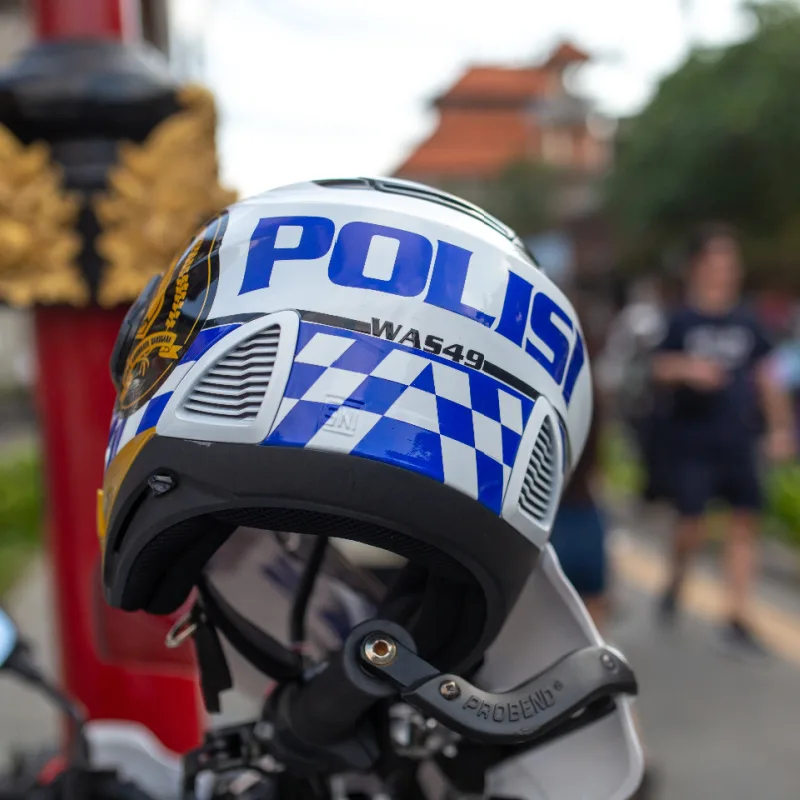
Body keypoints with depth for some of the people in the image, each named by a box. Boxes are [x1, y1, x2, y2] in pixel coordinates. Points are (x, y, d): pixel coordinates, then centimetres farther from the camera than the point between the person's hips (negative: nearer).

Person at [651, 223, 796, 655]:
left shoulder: (746, 322, 7)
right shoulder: (683, 320, -2)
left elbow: (765, 376, 13)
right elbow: (659, 367, -5)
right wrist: (687, 368, -25)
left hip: (739, 441, 4)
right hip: (693, 441, -3)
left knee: (745, 522, 1)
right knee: (692, 522, -4)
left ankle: (737, 619, 11)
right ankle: (676, 583, 28)